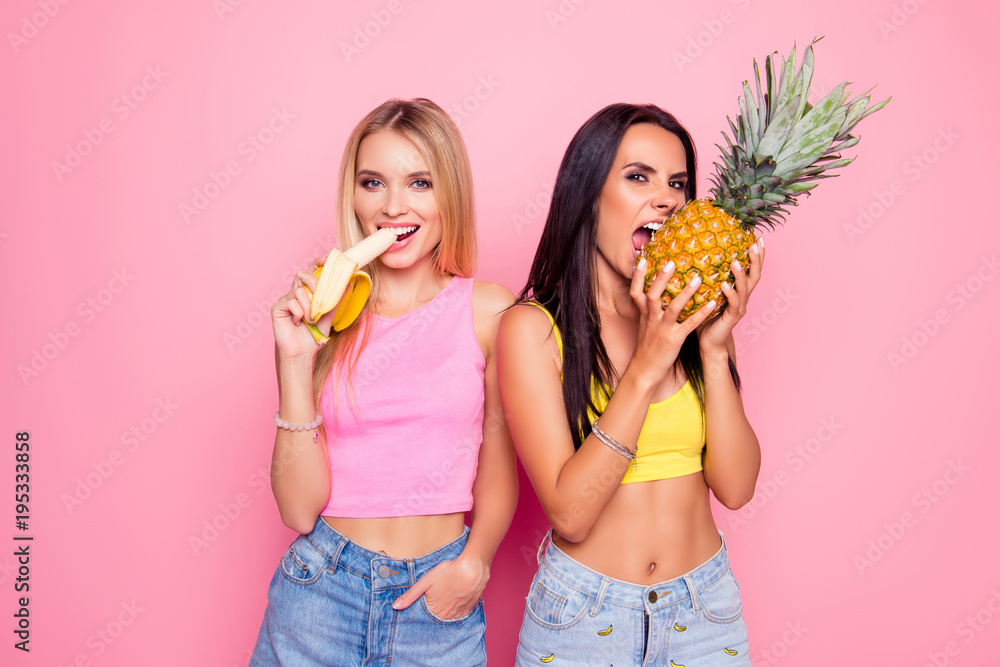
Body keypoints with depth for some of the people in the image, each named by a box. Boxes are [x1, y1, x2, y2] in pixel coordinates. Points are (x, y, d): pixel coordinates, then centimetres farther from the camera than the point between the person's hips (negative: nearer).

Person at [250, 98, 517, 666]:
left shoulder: (489, 310, -6)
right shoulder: (318, 315, -4)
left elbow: (499, 468, 4)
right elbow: (300, 507, -7)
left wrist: (474, 563, -11)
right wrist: (296, 360, -15)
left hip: (438, 598, 0)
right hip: (323, 592, 1)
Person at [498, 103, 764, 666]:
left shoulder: (692, 316, 0)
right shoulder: (534, 327, -12)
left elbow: (736, 486, -6)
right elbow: (570, 513, -19)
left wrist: (715, 349, -16)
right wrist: (645, 368, -24)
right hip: (583, 615, -3)